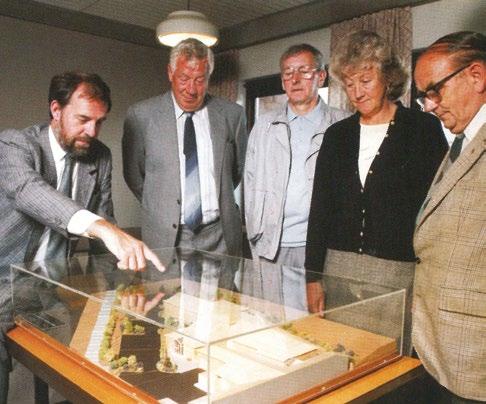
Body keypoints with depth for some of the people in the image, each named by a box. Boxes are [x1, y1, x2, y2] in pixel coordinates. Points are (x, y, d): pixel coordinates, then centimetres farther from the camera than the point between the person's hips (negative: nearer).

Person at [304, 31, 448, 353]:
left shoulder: (424, 129, 1)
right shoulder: (337, 135, 11)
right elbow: (320, 209, 10)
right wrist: (313, 277, 6)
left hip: (399, 271, -3)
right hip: (339, 268, 3)